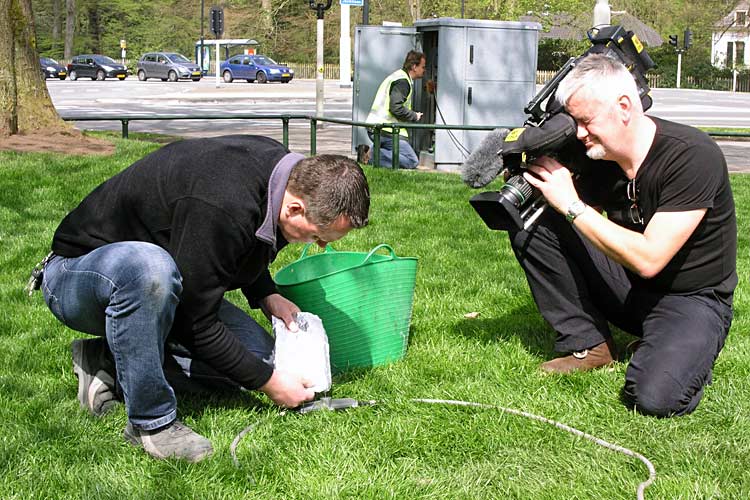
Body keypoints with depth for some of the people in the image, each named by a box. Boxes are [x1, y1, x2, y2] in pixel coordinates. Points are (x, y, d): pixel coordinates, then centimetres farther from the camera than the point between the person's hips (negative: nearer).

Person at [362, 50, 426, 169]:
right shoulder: (402, 81, -11)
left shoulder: (398, 76, 22)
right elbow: (396, 108, -21)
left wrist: (413, 115, 18)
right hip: (387, 131, -10)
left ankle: (368, 152, 0)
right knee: (412, 161, -12)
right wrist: (414, 116, -6)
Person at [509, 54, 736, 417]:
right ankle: (588, 345, -3)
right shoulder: (598, 155, -6)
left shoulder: (693, 156, -24)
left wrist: (572, 204, -26)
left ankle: (687, 350, 3)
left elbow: (649, 259, -30)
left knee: (655, 396, -33)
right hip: (625, 286, 6)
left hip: (690, 300, -5)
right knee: (530, 229, -12)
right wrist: (525, 185, -16)